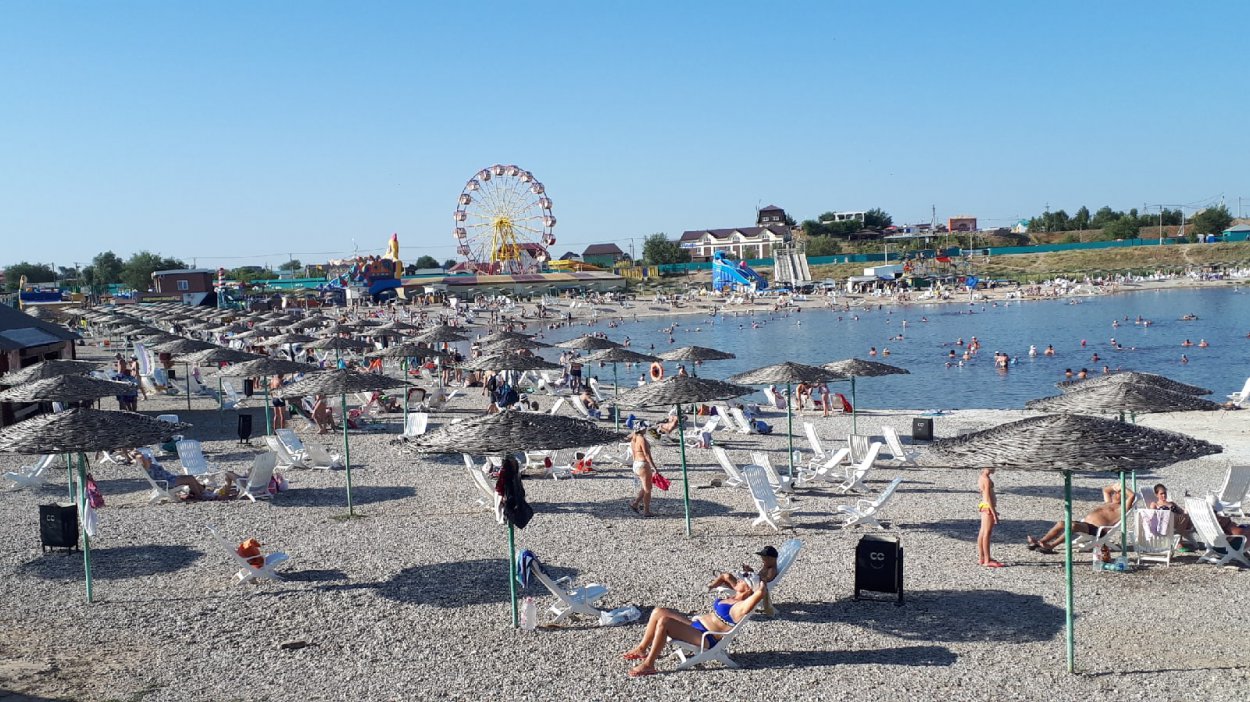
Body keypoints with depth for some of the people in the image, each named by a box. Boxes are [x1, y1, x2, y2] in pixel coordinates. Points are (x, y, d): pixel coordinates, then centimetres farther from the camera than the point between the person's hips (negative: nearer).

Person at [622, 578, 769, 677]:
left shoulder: (741, 607, -16)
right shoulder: (733, 597, 13)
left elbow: (761, 593, -31)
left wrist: (761, 585, -12)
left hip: (704, 638, -10)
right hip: (695, 623, 10)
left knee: (663, 622, -27)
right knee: (658, 612, 4)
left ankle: (648, 665, -18)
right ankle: (642, 649, 15)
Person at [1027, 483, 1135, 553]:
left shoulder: (1120, 507, 8)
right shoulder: (1108, 503, 34)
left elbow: (1132, 496, -6)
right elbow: (1105, 490, 50)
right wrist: (1113, 486, 34)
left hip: (1095, 529, -10)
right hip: (1084, 523, 10)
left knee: (1073, 525, -36)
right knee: (1060, 524, -9)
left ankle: (1050, 546, -44)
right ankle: (1040, 542, -22)